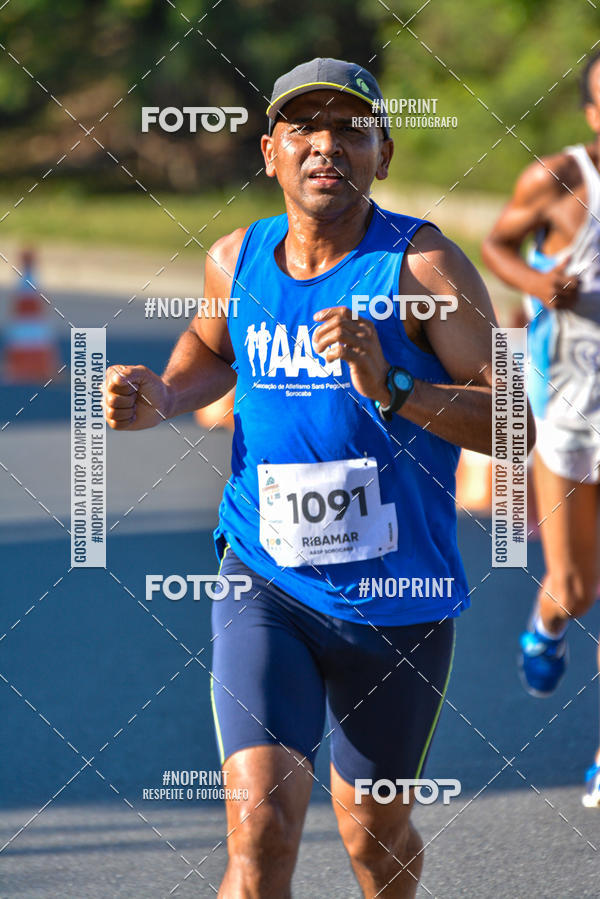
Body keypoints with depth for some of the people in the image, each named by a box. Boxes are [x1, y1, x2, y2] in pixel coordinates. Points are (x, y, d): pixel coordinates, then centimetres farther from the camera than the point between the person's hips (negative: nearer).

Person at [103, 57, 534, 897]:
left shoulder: (423, 263, -11)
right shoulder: (237, 260, 2)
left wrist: (388, 386, -31)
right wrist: (161, 398, 6)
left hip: (397, 597, -1)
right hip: (265, 584, 1)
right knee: (261, 832, -18)